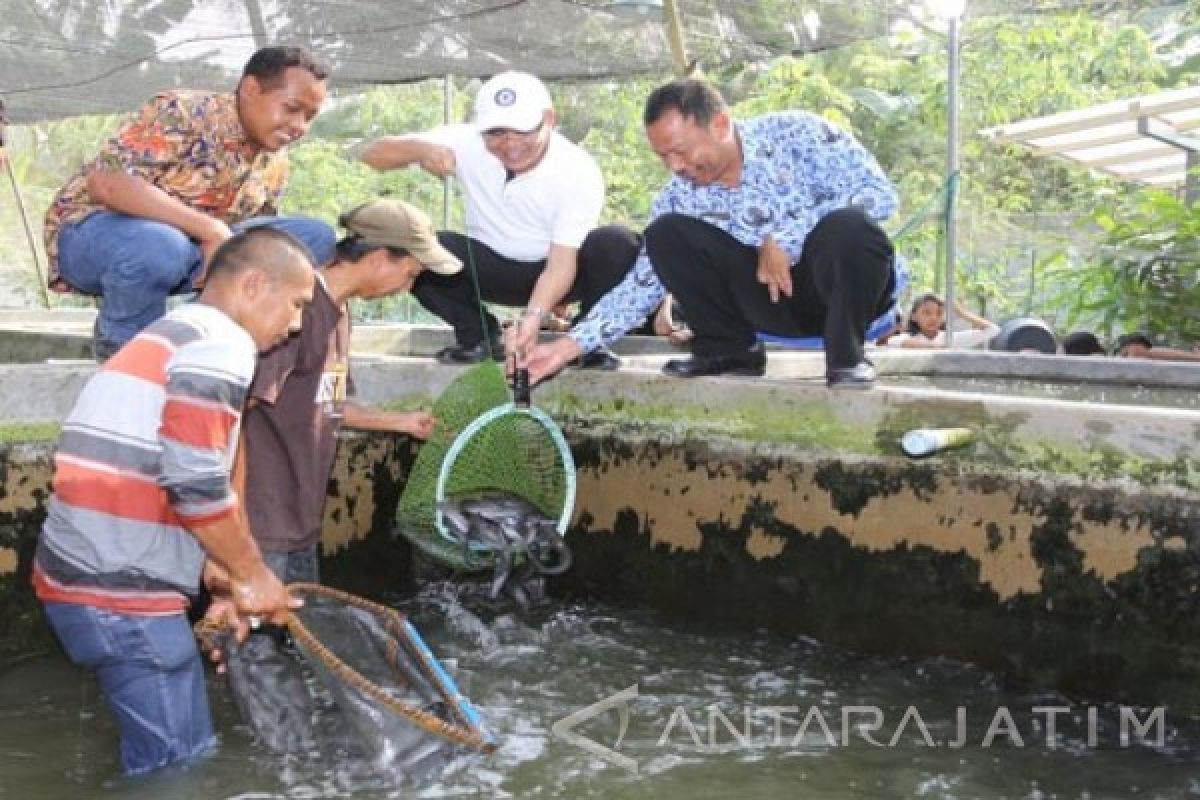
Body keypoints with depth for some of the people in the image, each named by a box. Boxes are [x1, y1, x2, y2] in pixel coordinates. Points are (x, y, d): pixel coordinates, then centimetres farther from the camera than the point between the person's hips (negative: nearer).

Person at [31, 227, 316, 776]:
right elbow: (195, 481, -21)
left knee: (164, 758, 18)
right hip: (121, 591, -10)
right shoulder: (221, 342, -11)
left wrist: (213, 566, 17)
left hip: (89, 575, 10)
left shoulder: (169, 335, 21)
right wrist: (252, 574, -7)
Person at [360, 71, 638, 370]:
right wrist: (421, 149, -41)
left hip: (554, 271, -2)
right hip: (491, 268, 2)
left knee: (619, 244, -32)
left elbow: (562, 261, -29)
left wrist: (534, 315, -47)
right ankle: (478, 335, -3)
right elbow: (373, 153, -19)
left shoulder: (579, 171, -24)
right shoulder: (467, 143, -19)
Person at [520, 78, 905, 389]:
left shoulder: (794, 133, -13)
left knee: (847, 227, -38)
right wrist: (570, 345, -14)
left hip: (847, 284, -3)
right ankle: (732, 349, 1)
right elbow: (643, 282, -3)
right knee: (666, 234, -15)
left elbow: (879, 192, -20)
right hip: (773, 297, 4)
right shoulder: (681, 196, -3)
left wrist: (786, 239, -25)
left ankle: (846, 355, -15)